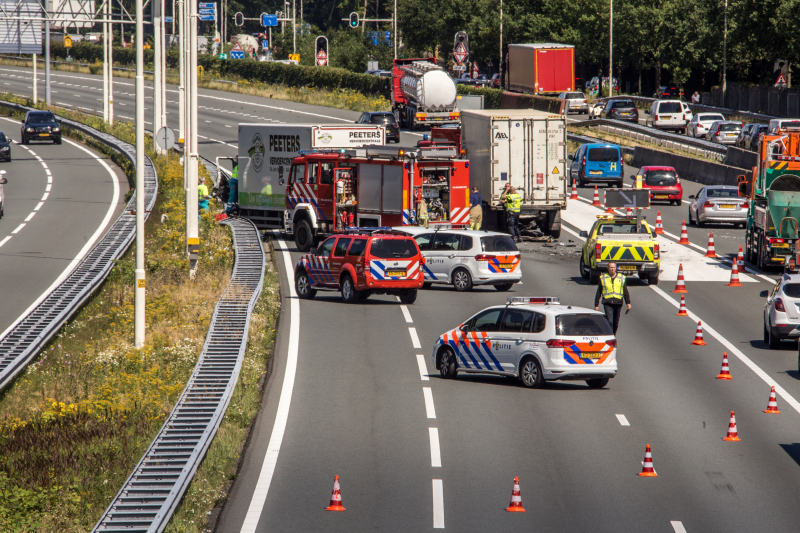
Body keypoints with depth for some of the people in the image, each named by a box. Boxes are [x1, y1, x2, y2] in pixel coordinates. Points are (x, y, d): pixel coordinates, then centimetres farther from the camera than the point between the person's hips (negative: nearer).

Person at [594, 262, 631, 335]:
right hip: (608, 303, -2)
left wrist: (628, 303, 2)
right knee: (609, 322, -14)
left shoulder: (621, 278, 12)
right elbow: (598, 293, 10)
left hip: (618, 303, 2)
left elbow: (626, 292, 12)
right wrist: (596, 305, 7)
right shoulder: (603, 278, 8)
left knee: (615, 323, 10)